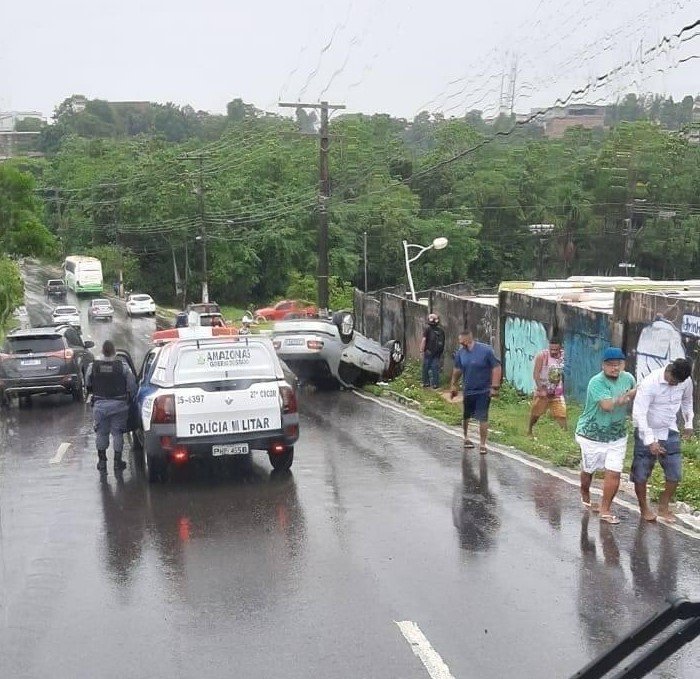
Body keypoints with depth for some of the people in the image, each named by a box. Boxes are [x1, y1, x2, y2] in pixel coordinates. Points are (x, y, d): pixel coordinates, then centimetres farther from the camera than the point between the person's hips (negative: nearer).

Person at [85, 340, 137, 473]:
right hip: (119, 404, -1)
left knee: (101, 433, 12)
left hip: (100, 404, 1)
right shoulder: (122, 367, -8)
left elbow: (87, 385, 7)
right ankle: (117, 461, 10)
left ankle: (102, 461, 17)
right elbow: (132, 386, -3)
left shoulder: (93, 366, -4)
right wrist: (129, 398, 15)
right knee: (117, 433, 7)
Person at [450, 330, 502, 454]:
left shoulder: (486, 350, -15)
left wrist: (495, 387, -17)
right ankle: (466, 437, 40)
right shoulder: (461, 353, 0)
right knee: (466, 416, 17)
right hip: (468, 391, 4)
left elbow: (496, 368, -13)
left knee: (483, 418, -6)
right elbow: (457, 370, 15)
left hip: (483, 391, -4)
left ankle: (482, 444, 2)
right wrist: (453, 385, 18)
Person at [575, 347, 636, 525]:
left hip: (617, 436, 4)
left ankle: (605, 510, 10)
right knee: (588, 470, 16)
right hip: (592, 435, -4)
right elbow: (607, 405, -33)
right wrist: (628, 395, -18)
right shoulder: (596, 382, -22)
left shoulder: (628, 378, -2)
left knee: (614, 473, -5)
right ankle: (585, 495, 46)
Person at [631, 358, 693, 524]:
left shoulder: (686, 381, -10)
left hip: (670, 433, 4)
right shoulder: (649, 383, -27)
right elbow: (639, 413, -29)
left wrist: (689, 424, 16)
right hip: (647, 433, -4)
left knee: (674, 475, 3)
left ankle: (663, 507, 22)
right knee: (641, 475, 2)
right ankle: (644, 507, 25)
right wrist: (650, 441, -33)